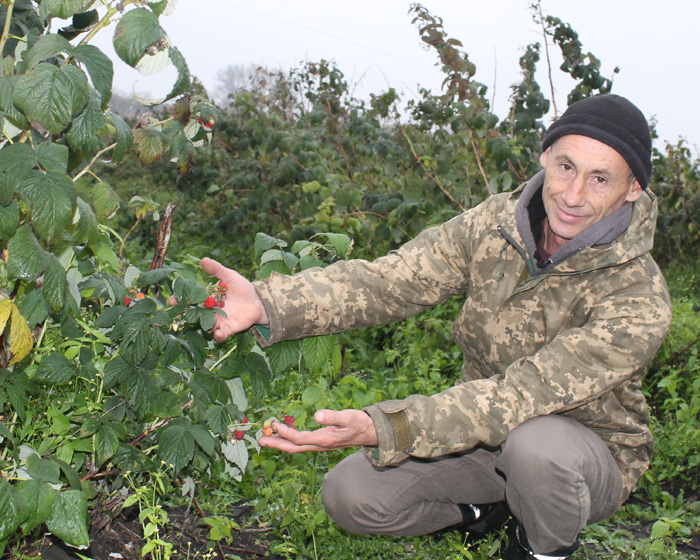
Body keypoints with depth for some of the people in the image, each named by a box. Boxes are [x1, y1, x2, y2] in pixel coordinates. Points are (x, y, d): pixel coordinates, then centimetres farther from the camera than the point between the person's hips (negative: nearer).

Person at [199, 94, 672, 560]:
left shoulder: (640, 299, -27)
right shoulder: (494, 224, -12)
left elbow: (522, 393, -36)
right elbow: (385, 283, -21)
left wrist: (380, 429, -46)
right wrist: (267, 304, -38)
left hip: (589, 452, -3)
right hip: (492, 433, 4)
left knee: (534, 442, -39)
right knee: (349, 495, -10)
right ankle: (475, 509, 17)